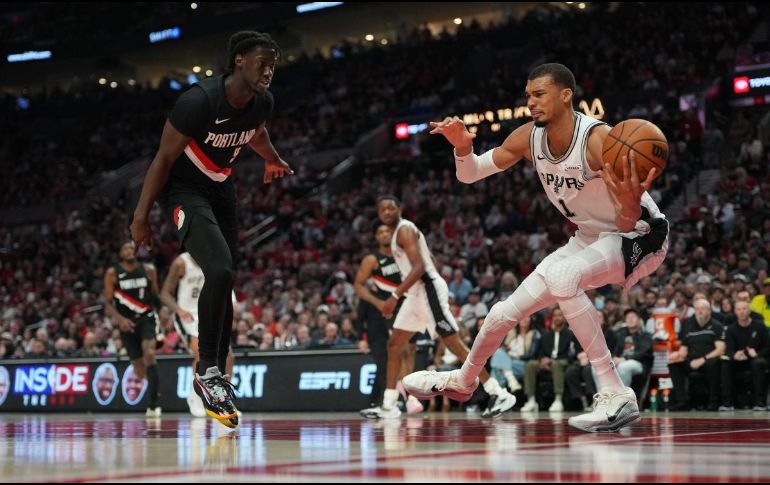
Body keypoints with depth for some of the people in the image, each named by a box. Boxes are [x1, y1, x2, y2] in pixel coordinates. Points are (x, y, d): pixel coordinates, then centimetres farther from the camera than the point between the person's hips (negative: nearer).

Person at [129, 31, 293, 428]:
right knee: (220, 271, -24)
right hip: (183, 190, -8)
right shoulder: (198, 101, -27)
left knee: (224, 283, 8)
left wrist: (273, 161, 37)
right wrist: (141, 216, -14)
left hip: (221, 190, 8)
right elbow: (164, 157, -19)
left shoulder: (262, 103, -7)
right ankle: (207, 372, -12)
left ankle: (216, 375, 19)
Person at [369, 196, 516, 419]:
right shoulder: (400, 232, 19)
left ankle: (499, 394, -12)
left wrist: (395, 296, -26)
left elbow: (419, 267, -22)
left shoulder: (404, 230, -11)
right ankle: (388, 405, 13)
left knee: (455, 345, -12)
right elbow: (429, 260, 24)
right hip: (417, 293, 11)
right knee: (393, 345, 10)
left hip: (428, 290, -11)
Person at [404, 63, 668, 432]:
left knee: (560, 275, -35)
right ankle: (463, 381, 37)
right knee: (506, 311, 7)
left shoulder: (599, 139, -30)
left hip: (640, 236, -7)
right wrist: (462, 147, -20)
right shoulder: (528, 138, -9)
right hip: (591, 238, 7)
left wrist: (630, 205, -56)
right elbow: (469, 175, 2)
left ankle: (617, 396, -33)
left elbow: (628, 223, -32)